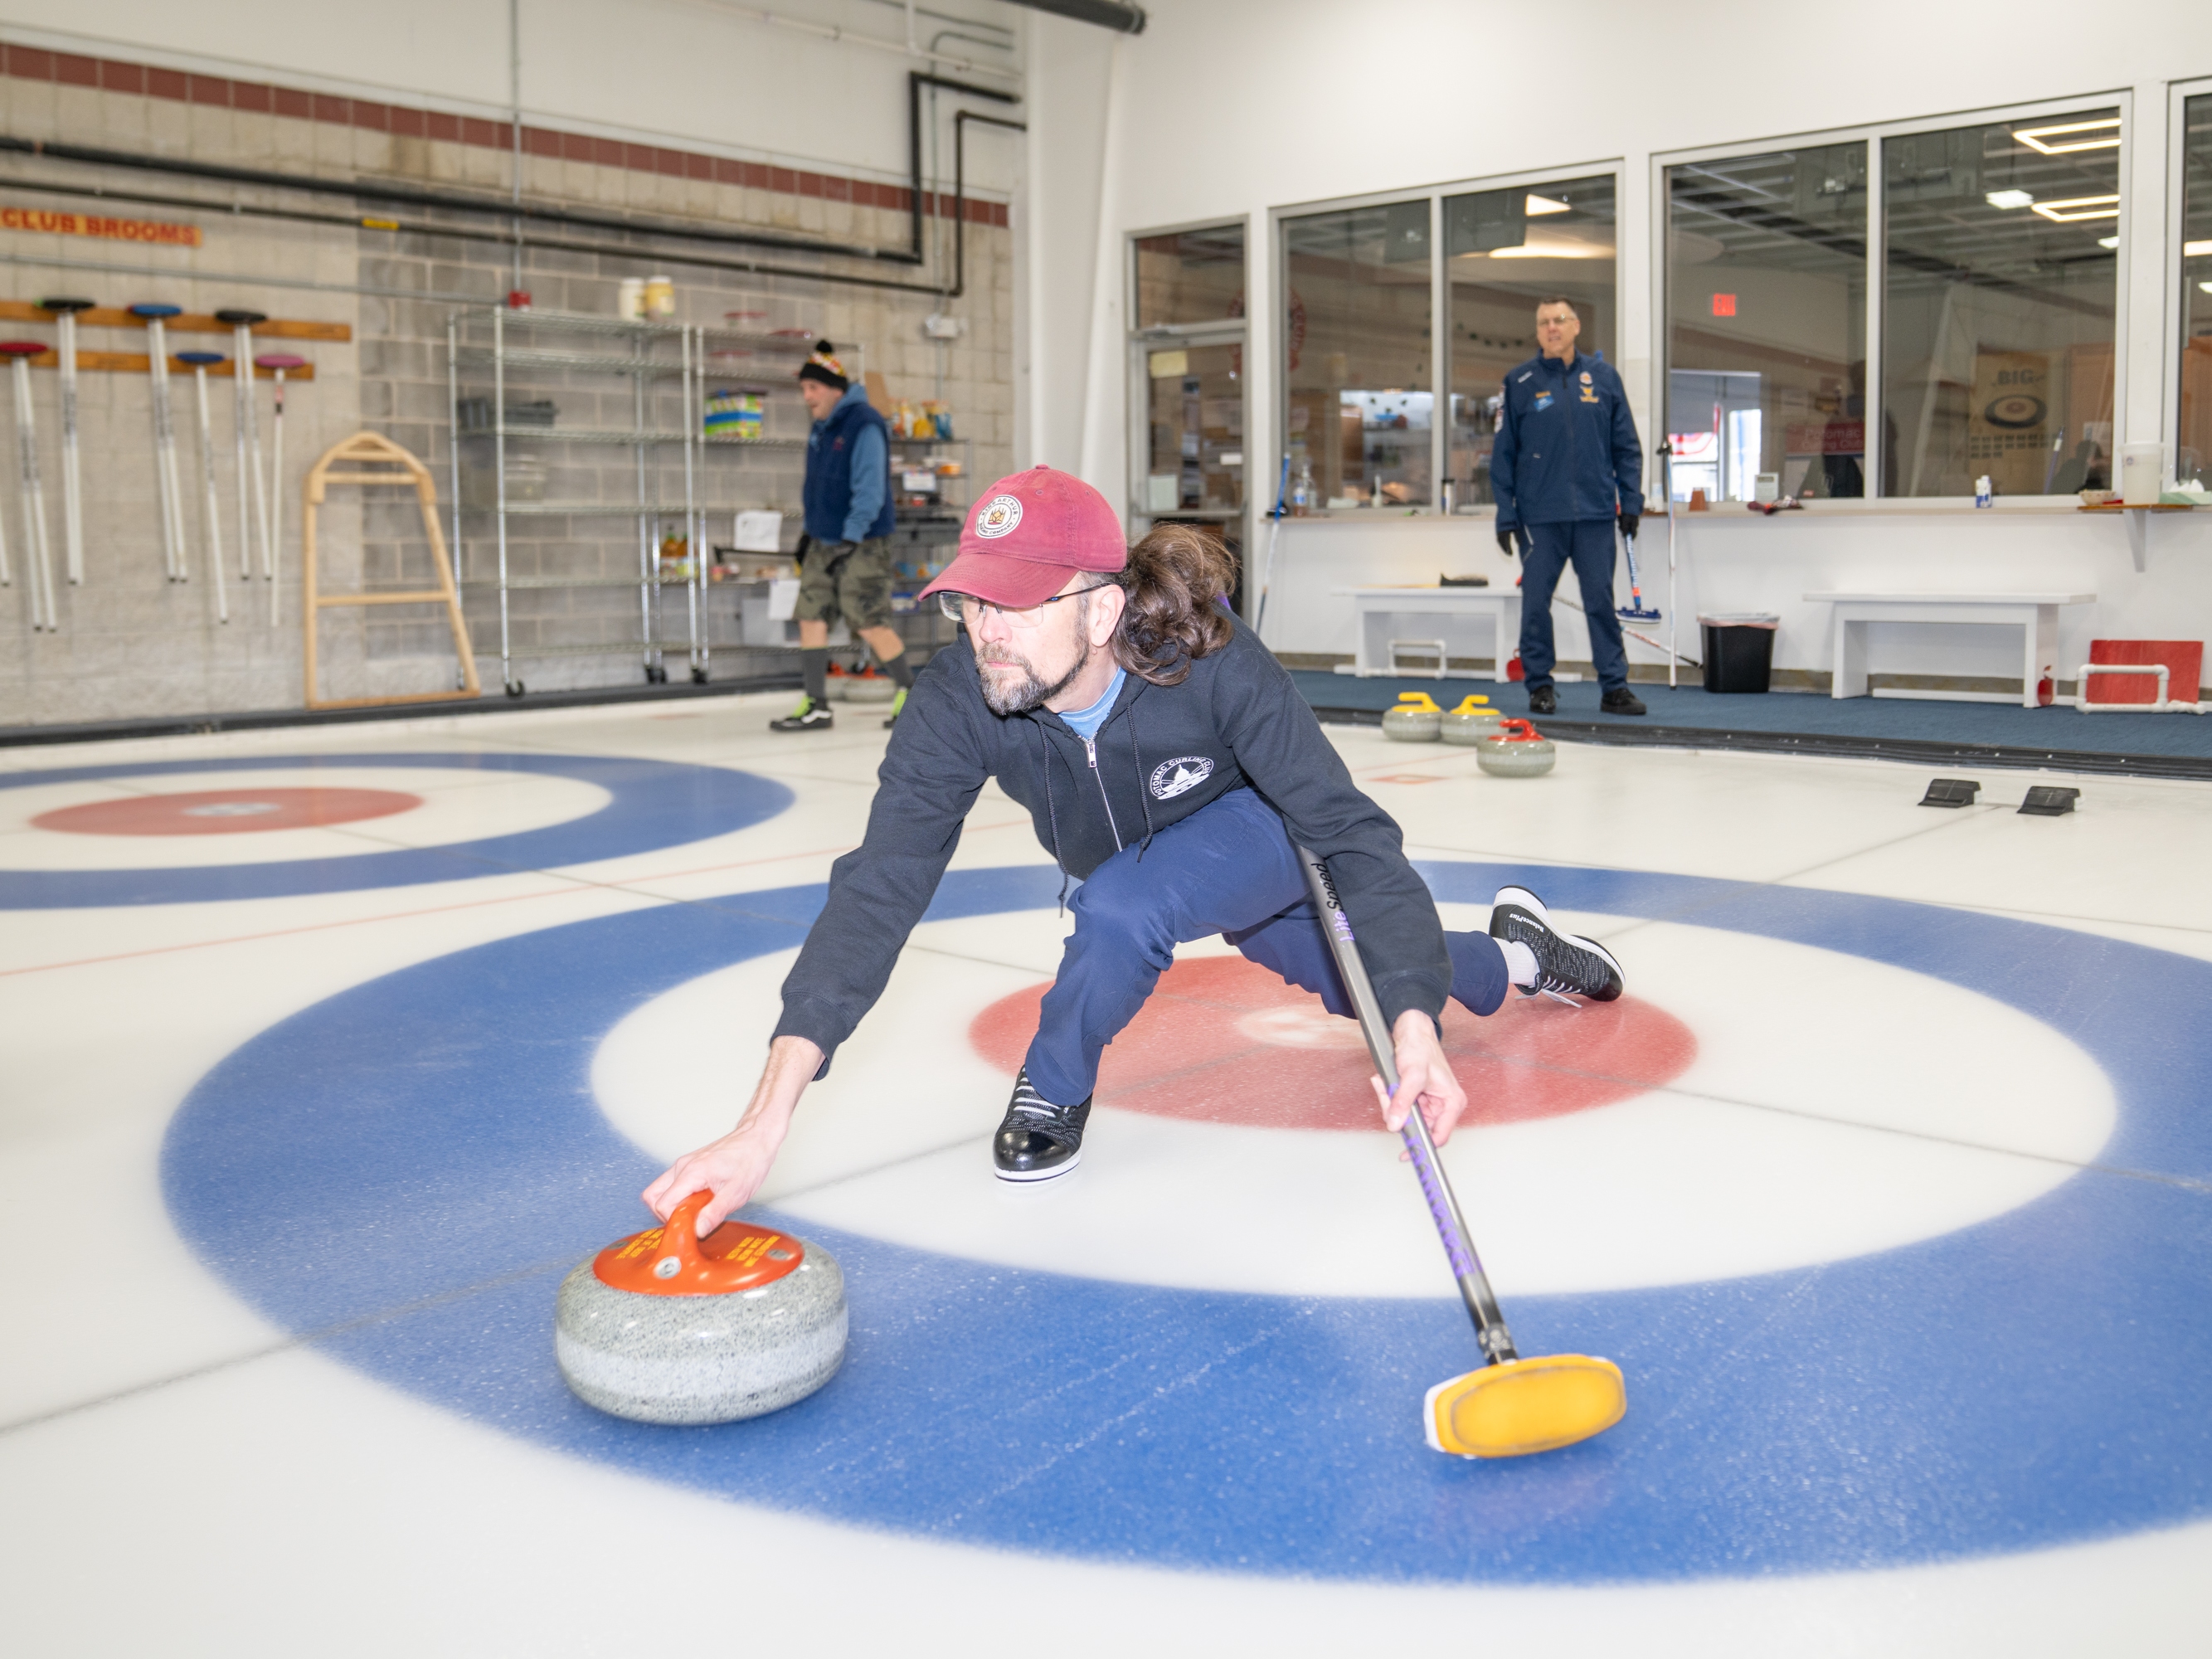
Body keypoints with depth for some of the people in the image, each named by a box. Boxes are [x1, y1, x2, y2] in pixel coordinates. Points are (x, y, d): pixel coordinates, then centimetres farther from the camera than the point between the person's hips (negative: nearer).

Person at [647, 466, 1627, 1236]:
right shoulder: (957, 699, -34)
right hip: (1143, 861, 4)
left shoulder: (1211, 661, -40)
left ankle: (1054, 1089, -5)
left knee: (1123, 903, -37)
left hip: (1259, 839, -4)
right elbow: (878, 890, -39)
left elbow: (1351, 833, -36)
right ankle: (1511, 954, 53)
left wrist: (1415, 1029, -49)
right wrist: (764, 1127, -47)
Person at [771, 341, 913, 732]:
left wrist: (852, 536, -22)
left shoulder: (864, 425, -14)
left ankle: (908, 692, 11)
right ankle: (816, 706, 9)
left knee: (870, 624, -8)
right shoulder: (821, 428, 14)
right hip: (823, 542, 9)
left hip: (860, 543, -9)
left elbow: (870, 489, -20)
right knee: (811, 617, 3)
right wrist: (810, 535, 20)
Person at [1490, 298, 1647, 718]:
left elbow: (1626, 445, 10)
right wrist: (1506, 514, 0)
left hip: (1595, 513, 1)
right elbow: (1503, 453, 5)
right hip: (1541, 514, 0)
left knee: (1601, 601, 3)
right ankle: (1540, 686, 15)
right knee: (1536, 602, 3)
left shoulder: (1603, 376, 6)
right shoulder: (1520, 382, 3)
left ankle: (1615, 686, 9)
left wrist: (1631, 502, 3)